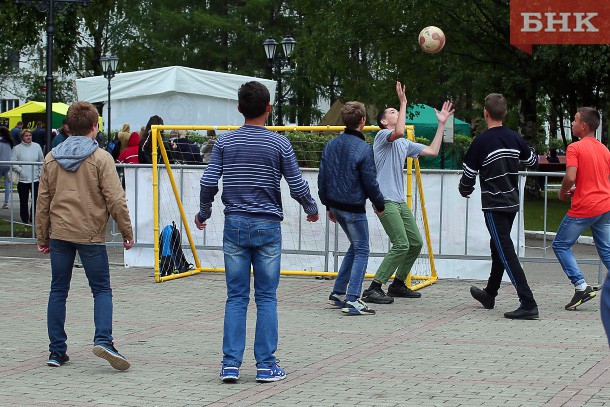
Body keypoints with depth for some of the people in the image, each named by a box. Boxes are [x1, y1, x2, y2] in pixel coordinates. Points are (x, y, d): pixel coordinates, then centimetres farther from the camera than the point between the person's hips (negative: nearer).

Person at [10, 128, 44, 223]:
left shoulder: (37, 146, 4)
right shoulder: (17, 148, -1)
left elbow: (42, 161, 9)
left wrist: (40, 173, 3)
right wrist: (20, 170, -11)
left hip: (35, 179, 1)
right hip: (22, 179, -1)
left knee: (36, 200, -1)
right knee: (23, 201, 8)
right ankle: (25, 219, 19)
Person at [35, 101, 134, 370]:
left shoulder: (51, 158, 7)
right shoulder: (100, 158, -7)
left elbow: (43, 201, 10)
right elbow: (115, 199, -10)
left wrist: (42, 237, 17)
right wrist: (127, 232, 0)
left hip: (59, 234, 4)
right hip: (91, 235, -4)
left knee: (58, 291, 10)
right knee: (101, 290, 4)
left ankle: (56, 351, 11)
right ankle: (103, 340, -15)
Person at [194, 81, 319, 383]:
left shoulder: (225, 142, 1)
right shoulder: (279, 144, -3)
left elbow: (208, 183, -2)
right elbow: (297, 186, -2)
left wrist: (203, 213, 17)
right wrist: (312, 210, 18)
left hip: (235, 225, 2)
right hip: (267, 227, -1)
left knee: (236, 297, 6)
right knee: (266, 298, 4)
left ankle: (231, 363, 3)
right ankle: (266, 365, 5)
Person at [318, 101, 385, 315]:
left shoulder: (331, 145, 5)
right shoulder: (363, 148, -16)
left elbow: (322, 178, 10)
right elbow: (370, 182, -12)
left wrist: (328, 205, 19)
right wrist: (379, 205, 4)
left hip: (336, 205, 7)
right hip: (354, 207, -7)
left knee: (355, 246, 22)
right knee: (361, 251, 1)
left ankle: (338, 293, 22)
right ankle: (352, 301, -8)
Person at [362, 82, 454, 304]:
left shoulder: (405, 144, 21)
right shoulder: (383, 136, -4)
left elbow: (432, 151, 21)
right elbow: (399, 132, -27)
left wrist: (441, 123, 20)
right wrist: (403, 103, -20)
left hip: (399, 201, 9)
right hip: (385, 200, -9)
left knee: (416, 243, 11)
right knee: (401, 245, -16)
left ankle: (398, 284, 25)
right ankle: (373, 289, -14)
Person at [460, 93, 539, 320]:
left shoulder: (481, 142, -15)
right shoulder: (515, 138, 2)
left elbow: (469, 175, -9)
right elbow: (532, 161, 17)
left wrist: (465, 191, 13)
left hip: (494, 206, -7)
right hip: (513, 203, 7)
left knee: (506, 253, -9)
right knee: (498, 247, 22)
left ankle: (528, 304, -18)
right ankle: (489, 295, 38)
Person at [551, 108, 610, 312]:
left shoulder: (575, 148, -10)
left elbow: (570, 177, -22)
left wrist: (563, 192, -2)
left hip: (583, 209, -7)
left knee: (560, 245, 6)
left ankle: (581, 286, -3)